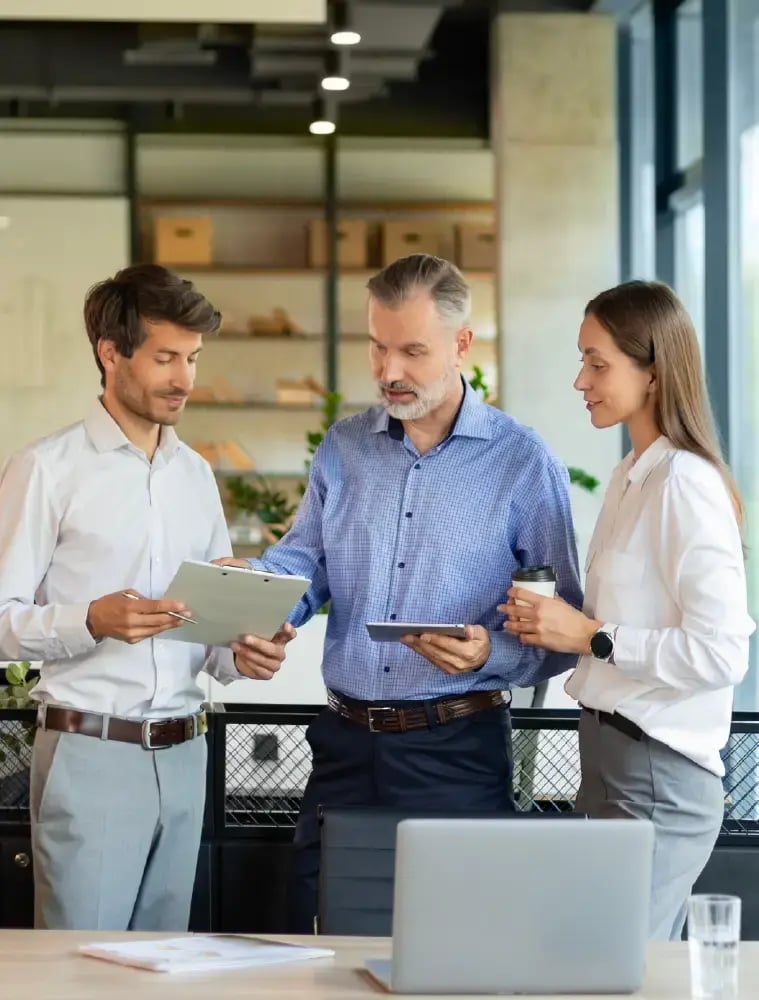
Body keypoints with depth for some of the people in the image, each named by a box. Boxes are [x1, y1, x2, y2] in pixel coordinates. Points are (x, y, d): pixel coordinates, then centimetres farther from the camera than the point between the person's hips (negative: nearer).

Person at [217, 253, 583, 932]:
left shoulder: (524, 463, -3)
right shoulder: (343, 448, 11)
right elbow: (303, 562, 10)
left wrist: (493, 652, -22)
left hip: (457, 748, -4)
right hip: (346, 741, 4)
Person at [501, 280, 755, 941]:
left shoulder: (685, 485, -15)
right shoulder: (631, 476, 13)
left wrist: (592, 636, -16)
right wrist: (554, 627, 6)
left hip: (657, 774, -9)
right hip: (614, 758, 9)